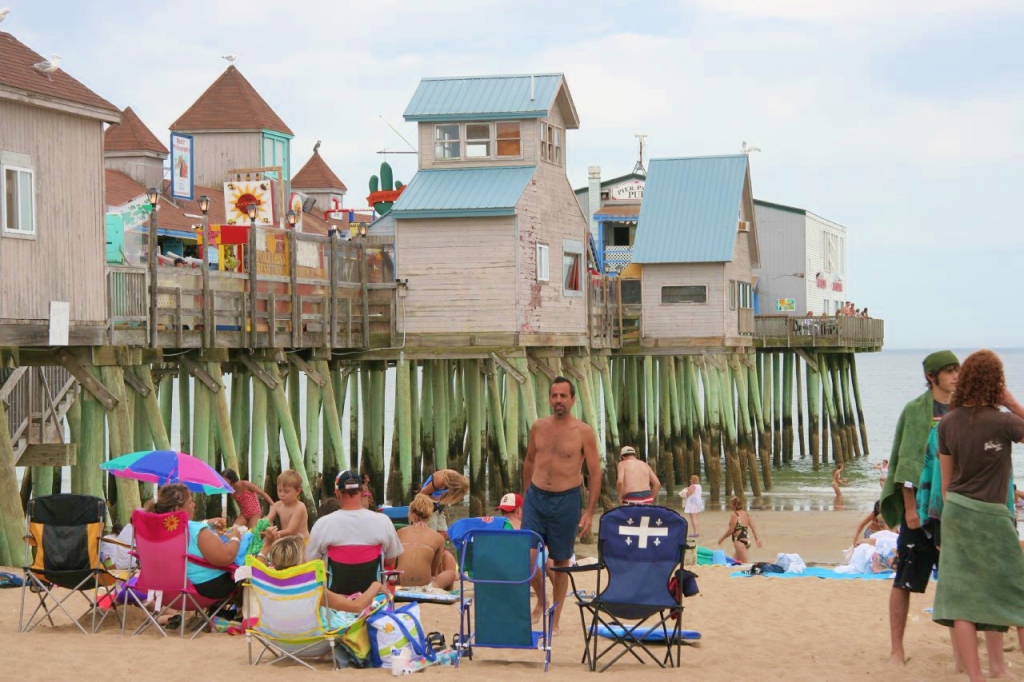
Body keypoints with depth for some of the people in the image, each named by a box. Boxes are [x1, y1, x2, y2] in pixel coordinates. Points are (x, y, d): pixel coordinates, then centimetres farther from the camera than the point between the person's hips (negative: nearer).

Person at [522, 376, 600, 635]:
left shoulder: (584, 432, -6)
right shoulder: (538, 427, 4)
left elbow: (595, 473, -4)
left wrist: (589, 512, -8)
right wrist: (525, 497, 18)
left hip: (566, 500, -2)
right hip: (536, 497, 3)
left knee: (561, 562, 6)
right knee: (527, 557, -8)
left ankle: (554, 620, 19)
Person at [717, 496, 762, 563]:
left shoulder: (734, 515, -12)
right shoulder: (746, 514, 10)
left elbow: (730, 530, -12)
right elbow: (753, 527, 7)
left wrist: (722, 539, 1)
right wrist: (757, 539, 11)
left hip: (739, 541, -9)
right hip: (747, 541, 9)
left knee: (746, 563, -10)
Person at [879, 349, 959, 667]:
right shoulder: (915, 410, -6)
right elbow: (907, 461, -10)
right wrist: (910, 506, -15)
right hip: (921, 504, -5)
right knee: (906, 580, 0)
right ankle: (897, 649, 7)